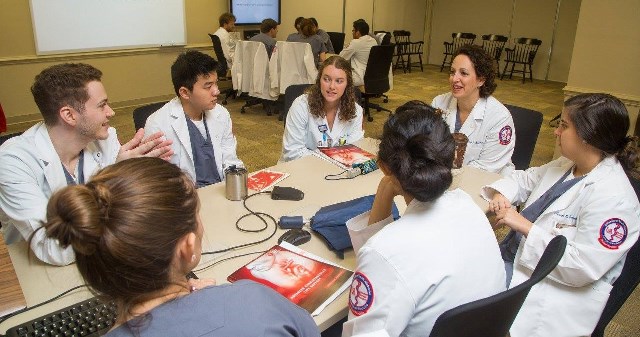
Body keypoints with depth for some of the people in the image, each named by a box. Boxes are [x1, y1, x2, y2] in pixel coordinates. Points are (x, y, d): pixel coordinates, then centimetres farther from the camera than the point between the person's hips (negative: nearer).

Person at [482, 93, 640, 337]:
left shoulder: (612, 199, -23)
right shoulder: (566, 165, 3)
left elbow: (582, 267, -26)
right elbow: (526, 179, 18)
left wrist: (525, 227, -23)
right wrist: (501, 193, -4)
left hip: (554, 287, -8)